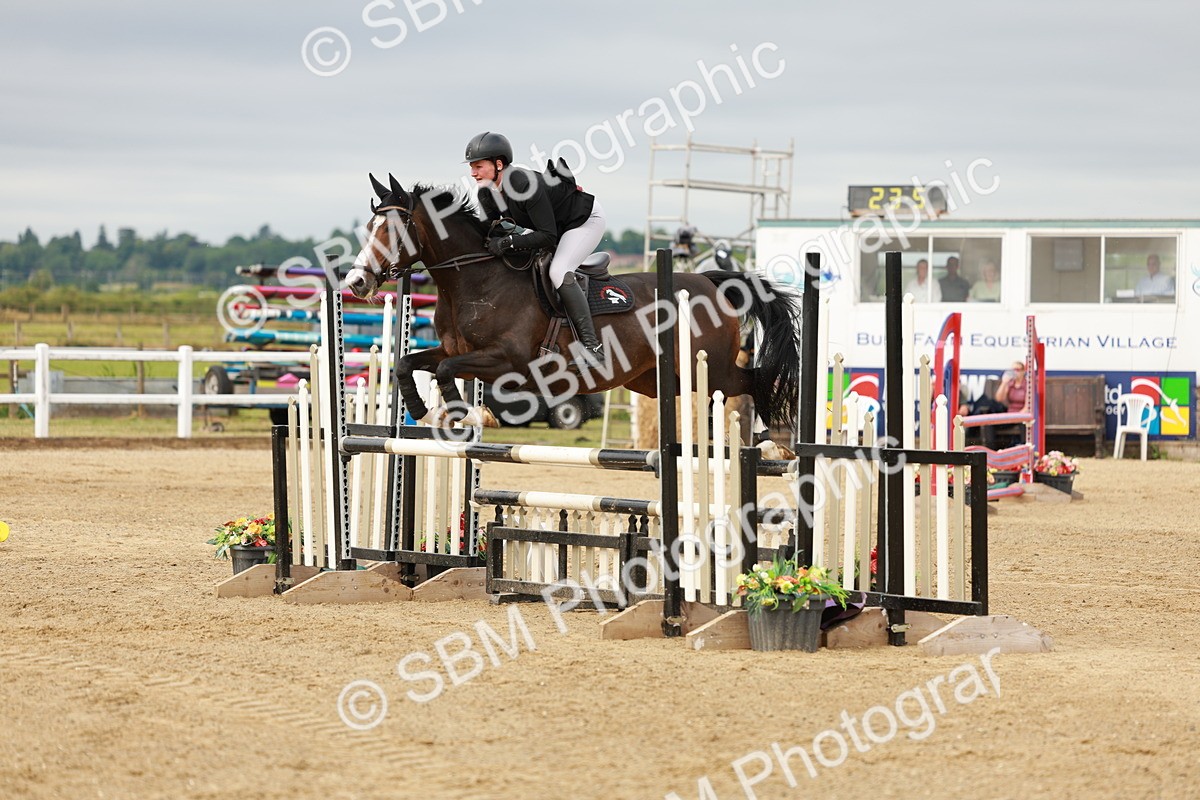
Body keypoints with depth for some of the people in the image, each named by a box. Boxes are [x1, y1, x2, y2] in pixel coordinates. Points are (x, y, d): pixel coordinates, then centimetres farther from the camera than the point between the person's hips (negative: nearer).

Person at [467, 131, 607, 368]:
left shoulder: (525, 184, -37)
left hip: (586, 220, -9)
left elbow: (548, 236, -37)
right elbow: (492, 230, 1)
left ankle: (592, 346, -27)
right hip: (557, 224, 9)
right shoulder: (487, 194, -12)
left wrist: (507, 243, -41)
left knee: (559, 271, -27)